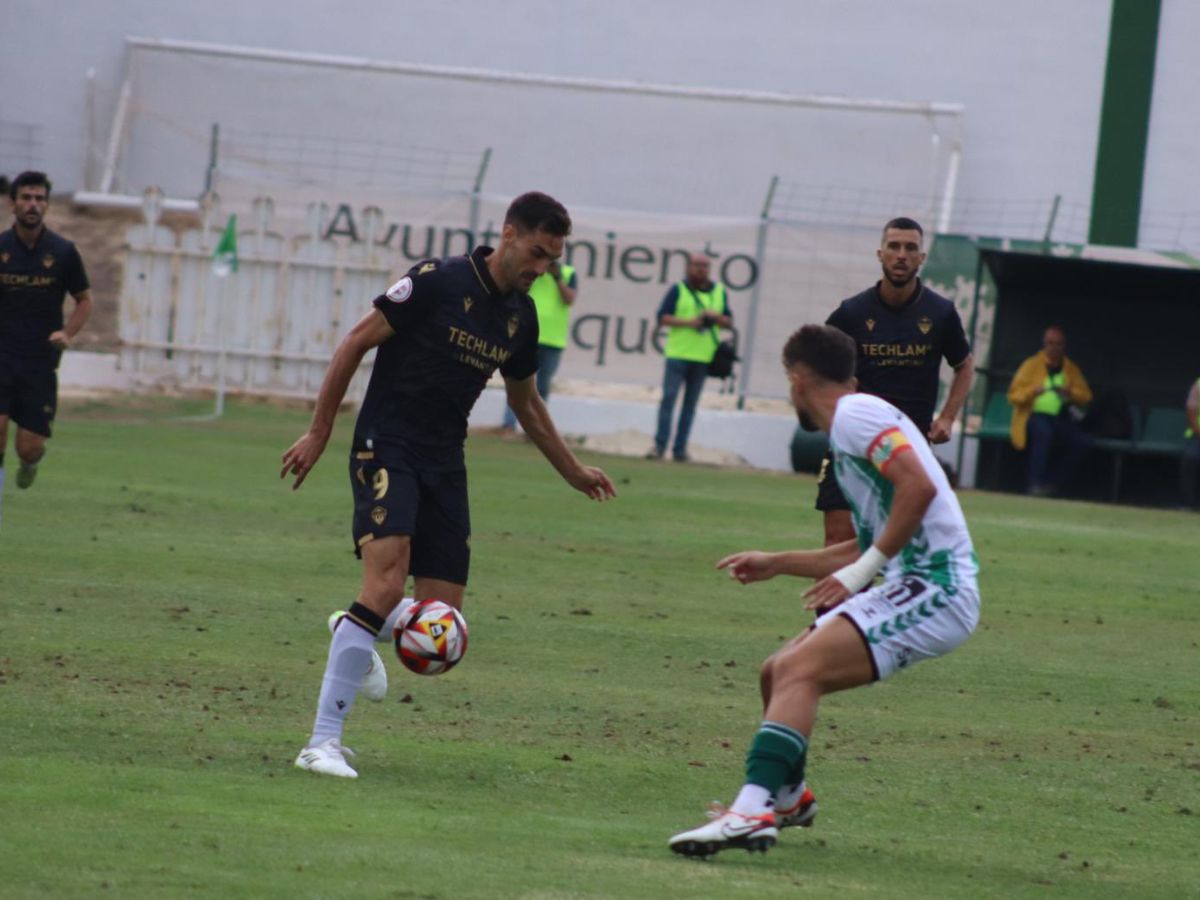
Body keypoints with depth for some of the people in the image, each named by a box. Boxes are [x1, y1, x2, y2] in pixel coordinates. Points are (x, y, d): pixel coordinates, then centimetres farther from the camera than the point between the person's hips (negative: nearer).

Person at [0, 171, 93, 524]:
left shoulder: (63, 252, -1)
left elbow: (84, 300, 10)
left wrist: (67, 333, -7)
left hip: (41, 362, 0)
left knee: (29, 448, -2)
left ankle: (31, 461, 37)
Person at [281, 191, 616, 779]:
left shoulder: (521, 316, 8)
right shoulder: (437, 282, -12)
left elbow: (525, 403, 25)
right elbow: (356, 343, -6)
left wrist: (573, 471, 31)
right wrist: (318, 433, -7)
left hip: (445, 461, 7)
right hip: (386, 449, -7)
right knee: (387, 583, -25)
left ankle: (352, 633, 35)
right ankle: (323, 742, -22)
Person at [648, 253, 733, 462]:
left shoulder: (719, 292, 13)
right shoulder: (678, 290, 3)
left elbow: (729, 322, 15)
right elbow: (662, 318, -3)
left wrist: (715, 316, -7)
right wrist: (689, 322, -14)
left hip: (703, 357, 3)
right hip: (678, 353, -3)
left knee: (691, 403, 4)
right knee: (669, 397, -9)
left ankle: (680, 448, 6)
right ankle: (659, 445, -9)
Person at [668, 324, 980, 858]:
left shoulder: (856, 414, -7)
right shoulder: (851, 424, 24)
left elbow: (919, 487, -22)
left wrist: (862, 571, -19)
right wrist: (776, 564, 36)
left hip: (936, 588, -10)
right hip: (915, 586, 10)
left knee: (799, 670, -24)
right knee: (778, 673, 17)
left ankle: (751, 811, -39)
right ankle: (788, 799, 38)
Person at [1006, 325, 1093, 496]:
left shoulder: (1071, 368, 14)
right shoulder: (1032, 365, 3)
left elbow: (1086, 396, 10)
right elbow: (1014, 396, -3)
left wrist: (1070, 393, -12)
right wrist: (1032, 391, -24)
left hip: (1061, 418, 4)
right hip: (1034, 416, -4)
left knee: (1083, 441, -24)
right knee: (1044, 431, -39)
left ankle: (1054, 483, -13)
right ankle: (1036, 484, -32)